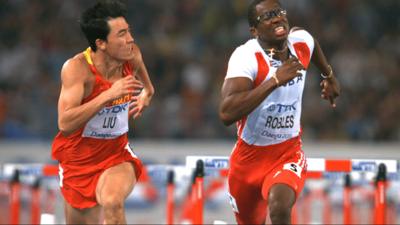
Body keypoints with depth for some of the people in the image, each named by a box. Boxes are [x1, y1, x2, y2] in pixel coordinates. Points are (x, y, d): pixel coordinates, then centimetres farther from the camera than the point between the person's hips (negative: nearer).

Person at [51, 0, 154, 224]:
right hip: (79, 158, -1)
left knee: (112, 202, -31)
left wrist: (144, 98, -5)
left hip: (116, 153, 1)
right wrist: (109, 95, -39)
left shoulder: (132, 55, -8)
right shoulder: (77, 68, -23)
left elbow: (147, 88, 18)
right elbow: (65, 124, -35)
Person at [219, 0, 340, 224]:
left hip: (289, 154, 1)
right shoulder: (247, 56, -24)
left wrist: (329, 76, 35)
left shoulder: (301, 41, -7)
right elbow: (227, 113, -39)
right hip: (250, 156, -1)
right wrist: (275, 80, -41)